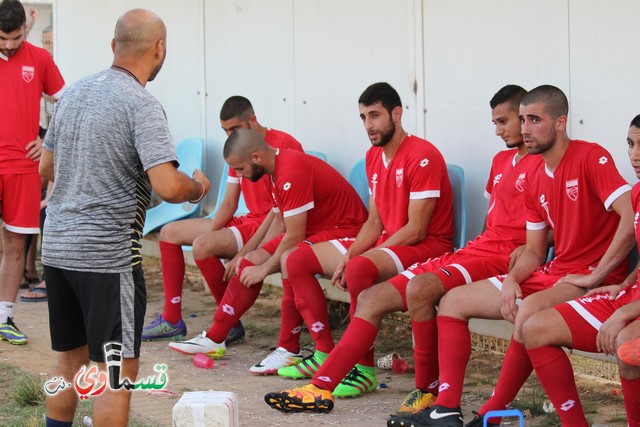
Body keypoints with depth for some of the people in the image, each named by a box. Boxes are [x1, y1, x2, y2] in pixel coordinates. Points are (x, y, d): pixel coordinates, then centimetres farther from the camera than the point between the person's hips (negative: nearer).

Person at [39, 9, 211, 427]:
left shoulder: (75, 92, 9)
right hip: (108, 255, -8)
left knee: (70, 361, 19)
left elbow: (47, 167, 19)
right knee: (119, 372, -1)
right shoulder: (142, 105, -14)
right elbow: (168, 187, -23)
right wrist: (198, 188, -3)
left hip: (57, 248, 8)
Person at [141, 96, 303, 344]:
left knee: (202, 246, -30)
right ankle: (172, 320, 6)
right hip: (247, 222, 10)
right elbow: (229, 204, 13)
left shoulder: (284, 145, -16)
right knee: (170, 233, 9)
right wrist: (210, 233, -6)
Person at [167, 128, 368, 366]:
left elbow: (294, 236, -23)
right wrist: (245, 254, 12)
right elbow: (277, 220, 16)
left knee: (290, 259, -35)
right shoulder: (278, 169, 8)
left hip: (345, 230, -11)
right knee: (250, 263, 5)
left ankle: (289, 350, -27)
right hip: (314, 231, 11)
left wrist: (264, 269, -13)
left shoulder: (292, 172, -24)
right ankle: (214, 339, 14)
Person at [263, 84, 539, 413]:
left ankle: (428, 392, -18)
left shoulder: (540, 164, -5)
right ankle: (320, 387, -2)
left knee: (420, 287, -34)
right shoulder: (502, 161, 23)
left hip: (501, 261, -9)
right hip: (472, 252, 9)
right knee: (371, 298, 1)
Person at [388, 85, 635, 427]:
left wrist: (595, 276, -22)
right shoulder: (535, 179, 12)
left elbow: (630, 218, -24)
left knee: (529, 310, -39)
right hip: (550, 274, 9)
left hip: (590, 280, -9)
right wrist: (512, 280, -7)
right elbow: (534, 252, 14)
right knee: (453, 301, 5)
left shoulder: (590, 158, -12)